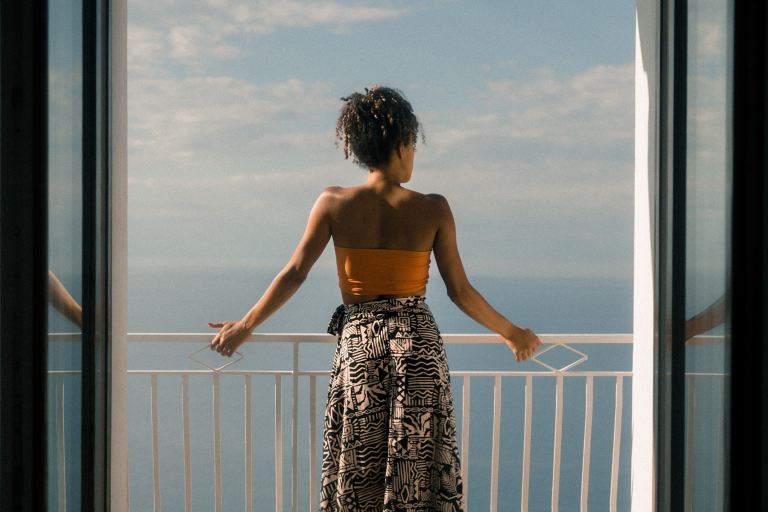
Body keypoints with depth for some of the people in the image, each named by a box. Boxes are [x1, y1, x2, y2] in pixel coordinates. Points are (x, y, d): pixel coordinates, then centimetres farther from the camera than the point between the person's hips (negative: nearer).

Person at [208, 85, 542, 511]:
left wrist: (244, 326, 11)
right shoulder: (433, 209, -7)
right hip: (418, 344, -1)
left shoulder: (334, 204, -5)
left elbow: (294, 273, -2)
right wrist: (511, 333, 12)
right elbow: (460, 291, -3)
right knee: (418, 466, 8)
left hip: (357, 343, 1)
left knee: (356, 467, 11)